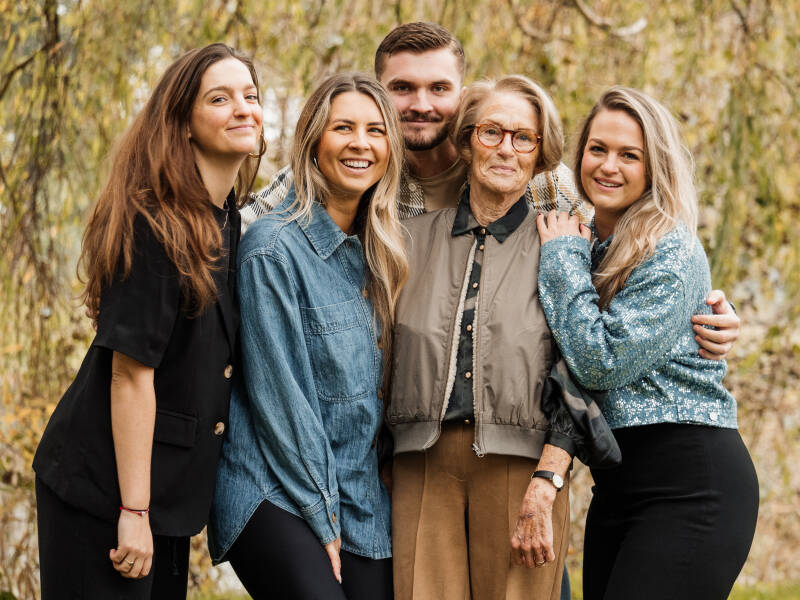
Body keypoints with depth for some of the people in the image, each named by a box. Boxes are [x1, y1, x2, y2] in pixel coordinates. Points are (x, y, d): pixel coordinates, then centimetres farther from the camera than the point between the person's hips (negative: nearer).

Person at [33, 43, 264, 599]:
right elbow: (131, 371, -20)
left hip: (170, 487, 8)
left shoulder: (224, 220, 9)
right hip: (102, 490, -8)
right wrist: (132, 510, -20)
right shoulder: (155, 224, -18)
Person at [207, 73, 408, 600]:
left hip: (365, 504, 6)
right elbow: (280, 393, -11)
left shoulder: (378, 254, 10)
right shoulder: (275, 248, -10)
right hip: (276, 494, -6)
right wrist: (322, 521, -10)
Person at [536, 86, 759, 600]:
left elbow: (602, 363, -19)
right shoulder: (594, 246, 13)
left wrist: (564, 257, -10)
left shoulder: (672, 254, -12)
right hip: (616, 482, 8)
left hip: (691, 485, -8)